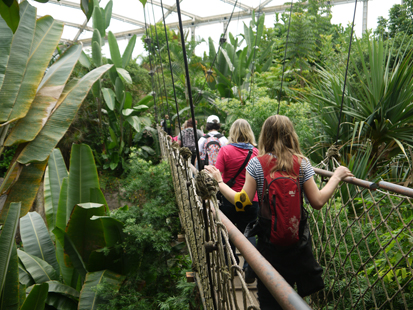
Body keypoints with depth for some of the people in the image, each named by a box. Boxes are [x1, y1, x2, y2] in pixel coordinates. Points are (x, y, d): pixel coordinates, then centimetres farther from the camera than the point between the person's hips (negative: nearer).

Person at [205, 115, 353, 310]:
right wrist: (336, 177, 5)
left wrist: (219, 181, -2)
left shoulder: (256, 163, -12)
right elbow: (317, 202, -8)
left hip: (269, 239, -1)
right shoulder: (302, 163, -8)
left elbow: (243, 201, -14)